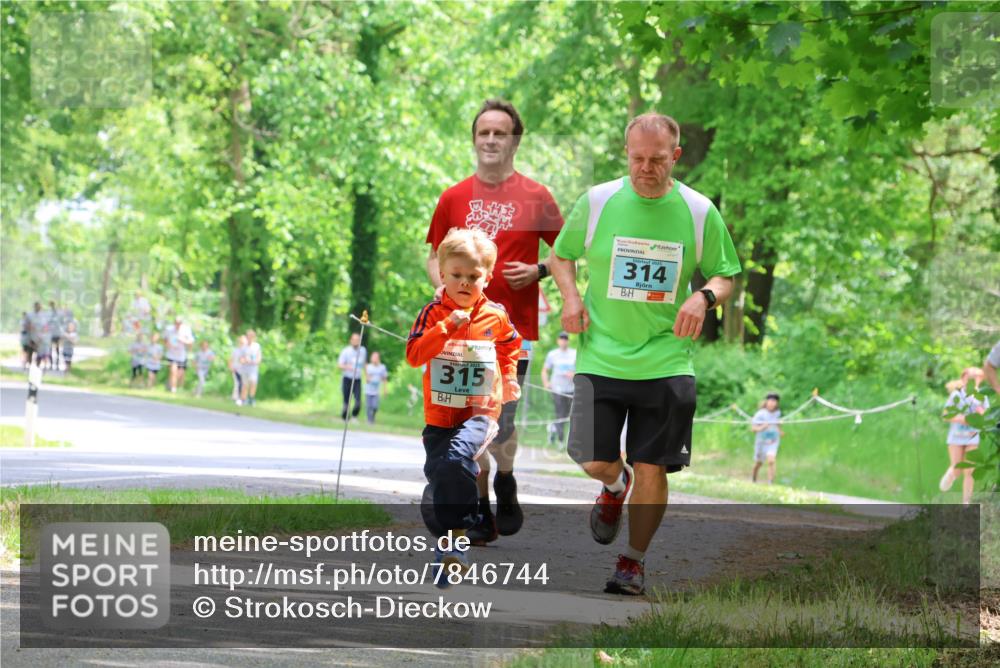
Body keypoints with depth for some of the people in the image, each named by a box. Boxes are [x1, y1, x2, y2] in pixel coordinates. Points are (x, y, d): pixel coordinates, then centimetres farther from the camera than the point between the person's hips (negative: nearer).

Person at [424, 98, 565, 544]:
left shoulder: (536, 197, 1)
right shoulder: (453, 198, 8)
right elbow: (435, 256, 16)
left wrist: (537, 270, -10)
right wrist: (444, 286, -3)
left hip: (513, 327, -3)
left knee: (499, 422, -7)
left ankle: (505, 486, 22)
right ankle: (480, 511, 13)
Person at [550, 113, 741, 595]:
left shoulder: (699, 212, -1)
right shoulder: (596, 202, -1)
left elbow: (725, 277, 9)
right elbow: (561, 256, 14)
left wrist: (704, 297, -14)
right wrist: (570, 296, -5)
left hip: (666, 361, 0)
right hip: (601, 356, 0)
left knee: (652, 469, -2)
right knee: (593, 461, -4)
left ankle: (634, 560, 18)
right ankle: (615, 485, 34)